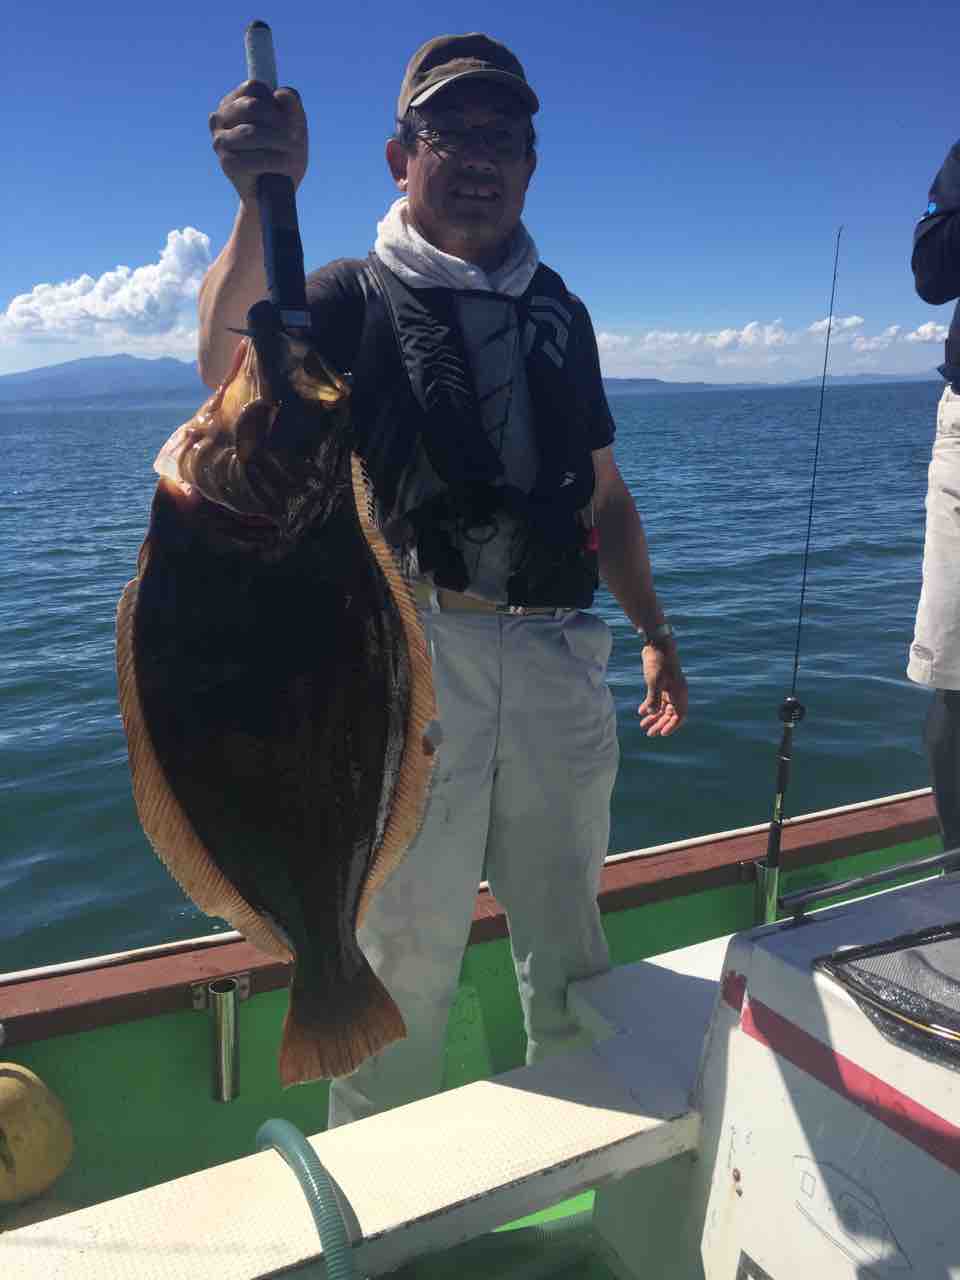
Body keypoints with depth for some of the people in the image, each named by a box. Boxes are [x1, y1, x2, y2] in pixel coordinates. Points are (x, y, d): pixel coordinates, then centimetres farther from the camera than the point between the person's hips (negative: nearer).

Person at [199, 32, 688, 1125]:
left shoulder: (559, 312, 18)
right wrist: (264, 201, -33)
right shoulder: (356, 298, 4)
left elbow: (604, 494, 20)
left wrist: (652, 633, 15)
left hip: (556, 656, 5)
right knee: (402, 949, 3)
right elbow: (230, 366, -18)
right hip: (415, 654, -4)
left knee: (569, 936, 18)